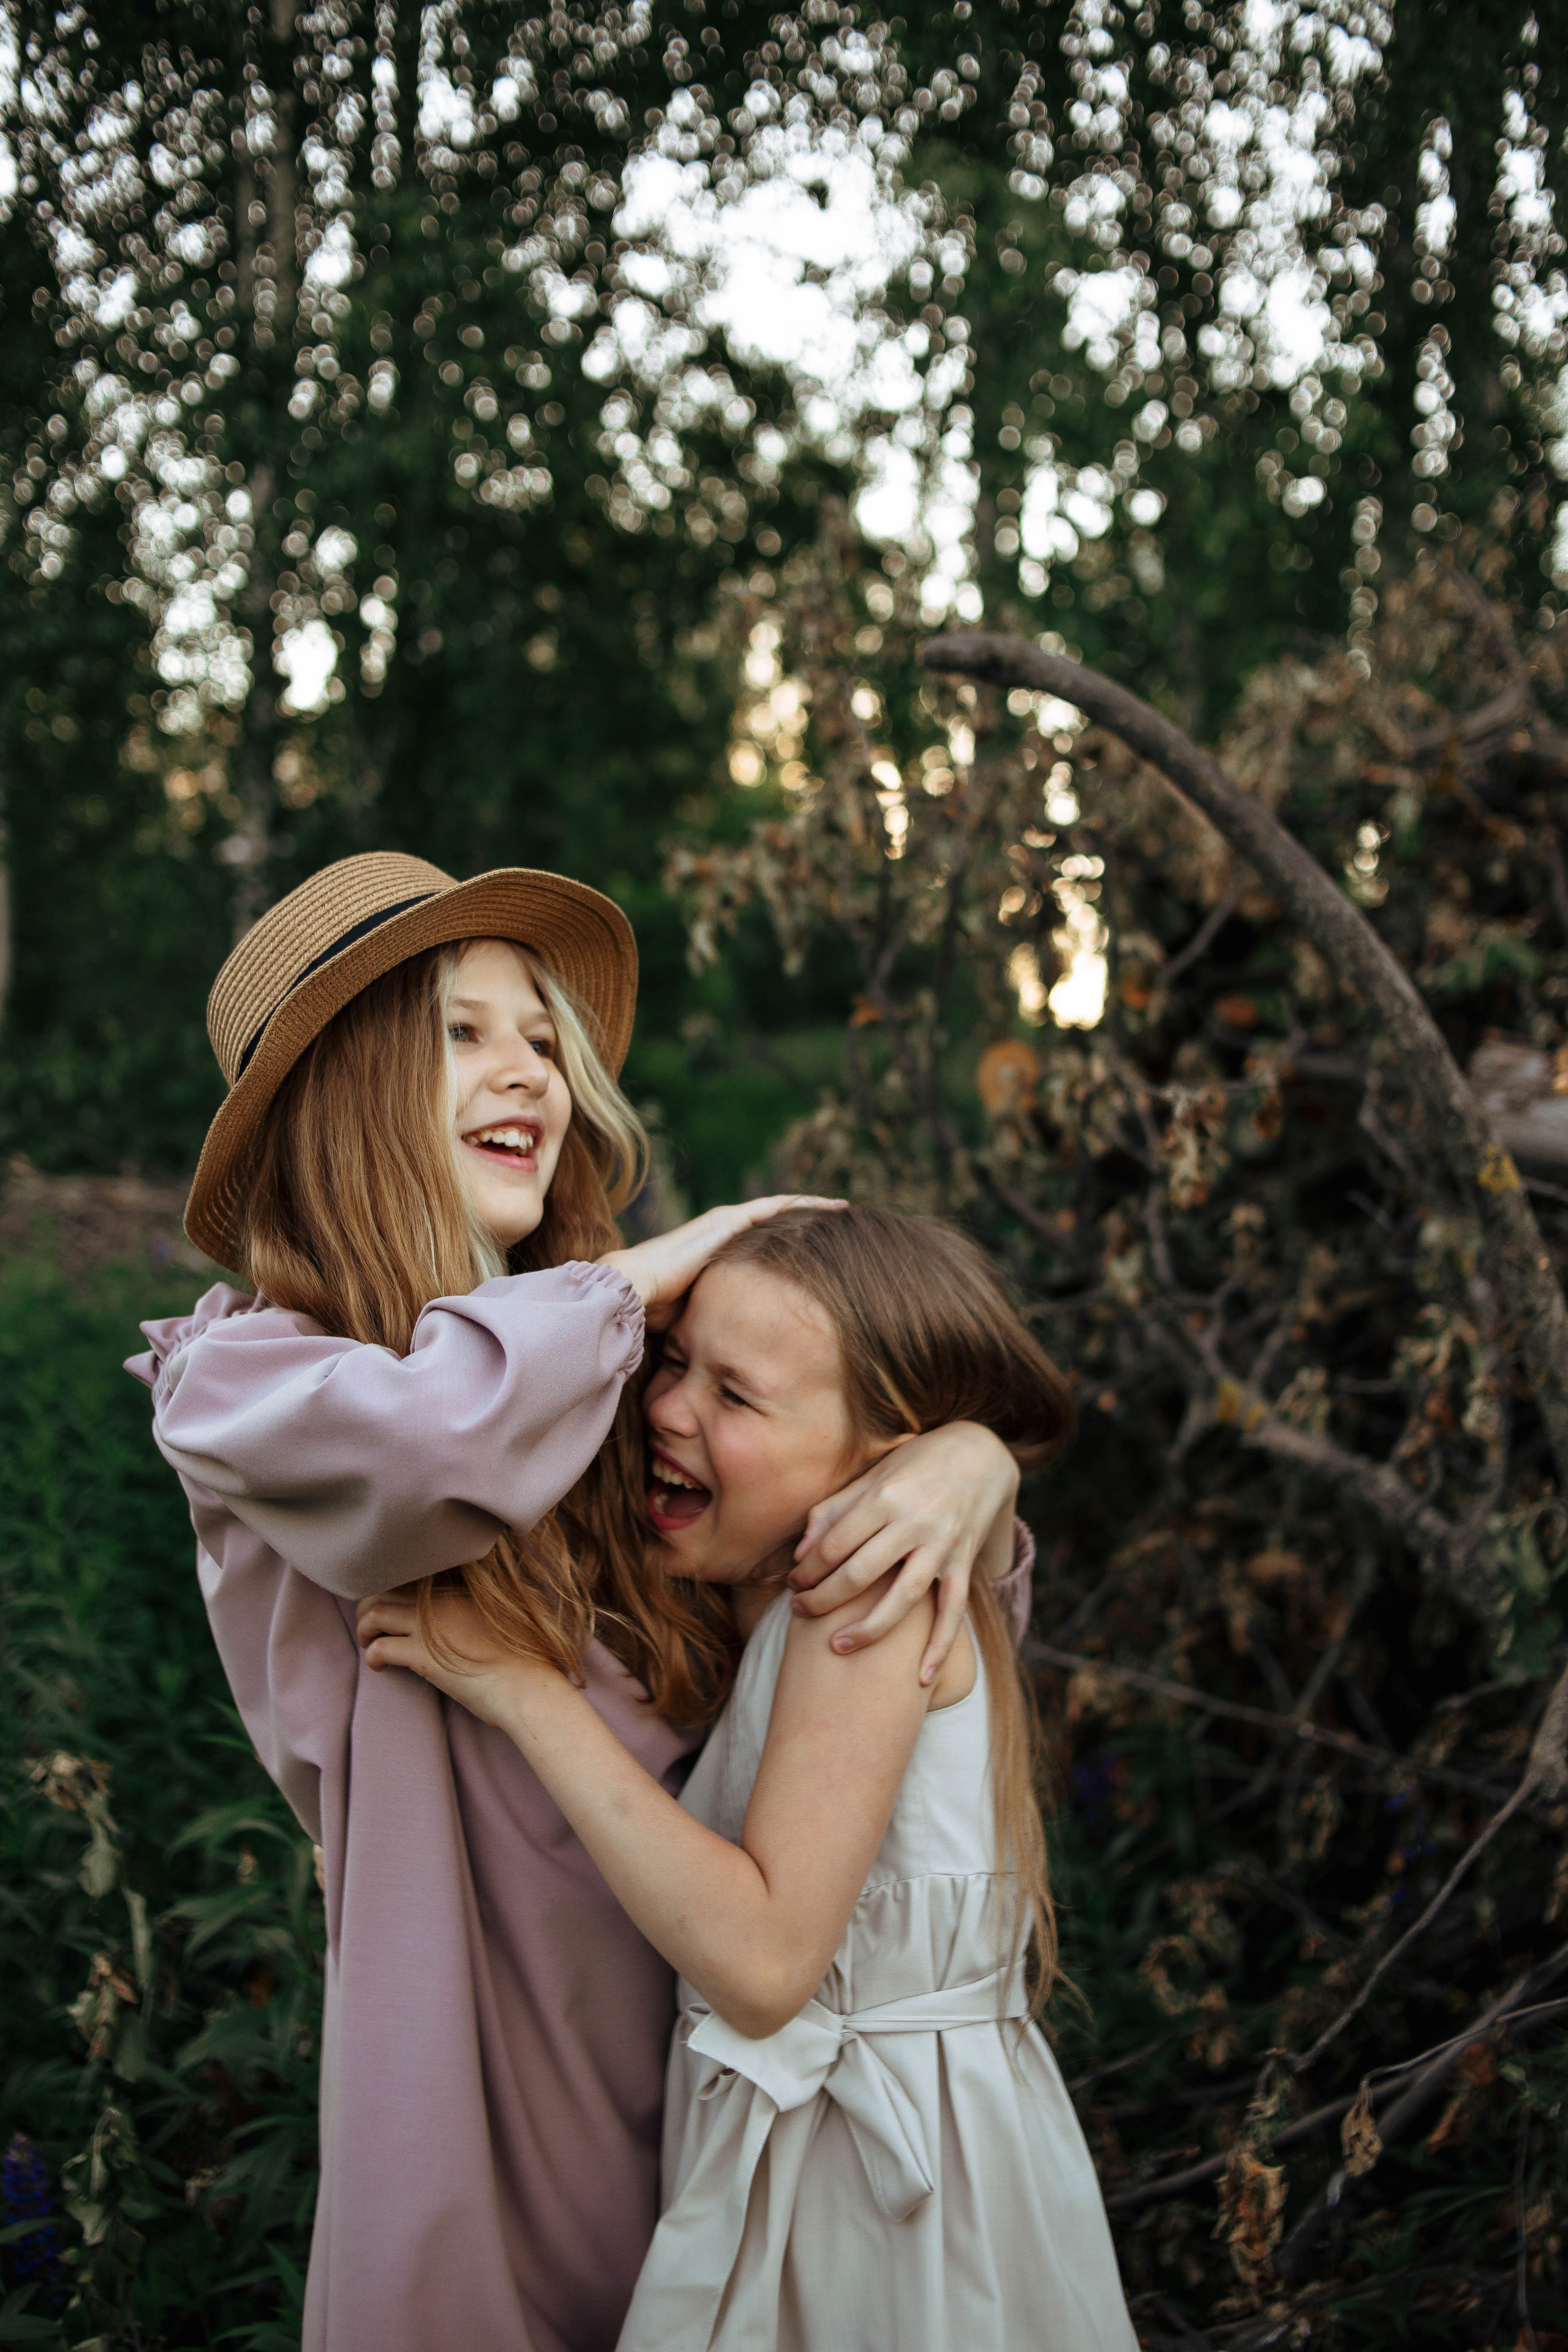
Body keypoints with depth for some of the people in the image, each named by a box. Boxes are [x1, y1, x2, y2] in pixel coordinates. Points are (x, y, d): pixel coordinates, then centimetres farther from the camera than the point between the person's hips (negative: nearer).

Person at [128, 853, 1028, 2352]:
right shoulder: (233, 1376, -10)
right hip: (495, 2053, -5)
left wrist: (969, 1457, -19)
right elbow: (429, 1435, -31)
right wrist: (650, 1272, -15)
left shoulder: (611, 1365, 4)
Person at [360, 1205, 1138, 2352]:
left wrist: (527, 1690, -22)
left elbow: (763, 1962, -26)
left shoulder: (875, 1590, -20)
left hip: (901, 2183, -8)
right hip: (779, 2140, 8)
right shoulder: (763, 1595, 7)